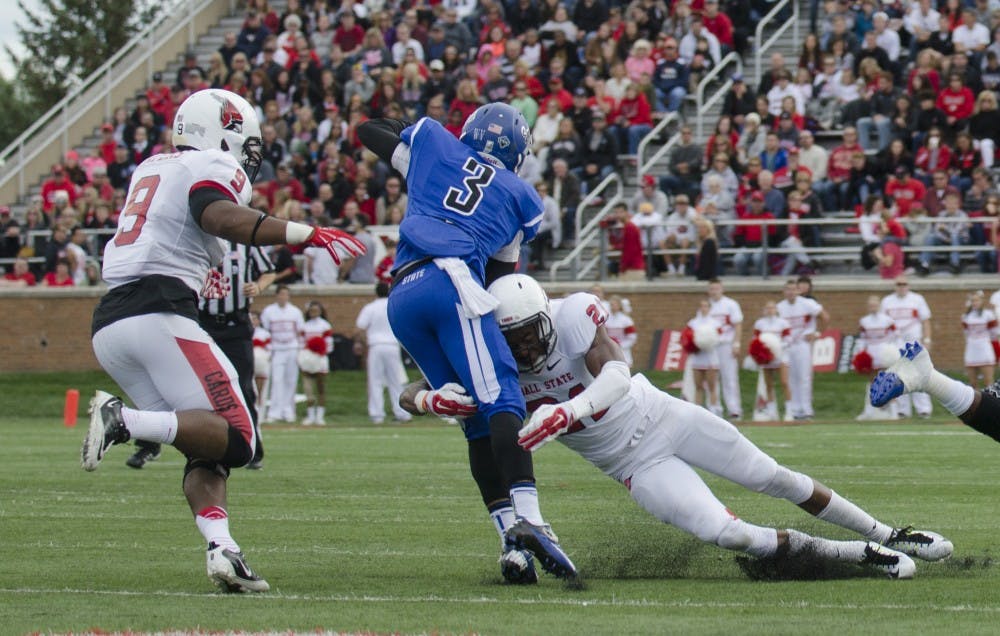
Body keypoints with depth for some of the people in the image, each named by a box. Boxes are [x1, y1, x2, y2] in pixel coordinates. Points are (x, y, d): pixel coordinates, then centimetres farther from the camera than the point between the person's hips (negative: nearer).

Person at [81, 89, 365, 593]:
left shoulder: (150, 170, 26)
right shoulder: (214, 168, 1)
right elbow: (220, 216, -21)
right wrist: (306, 234, -27)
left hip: (108, 323, 9)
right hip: (158, 313, -9)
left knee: (206, 450, 8)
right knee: (233, 436, -11)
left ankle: (221, 549, -13)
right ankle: (124, 421, -26)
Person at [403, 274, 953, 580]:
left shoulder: (573, 316, -23)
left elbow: (616, 377, -35)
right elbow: (410, 393, -17)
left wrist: (566, 412, -52)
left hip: (662, 417, -1)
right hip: (635, 466, 1)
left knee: (776, 480, 4)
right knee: (724, 533, -16)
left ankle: (888, 535, 24)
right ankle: (859, 555, -3)